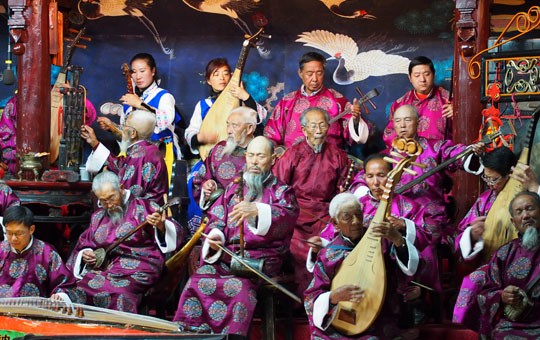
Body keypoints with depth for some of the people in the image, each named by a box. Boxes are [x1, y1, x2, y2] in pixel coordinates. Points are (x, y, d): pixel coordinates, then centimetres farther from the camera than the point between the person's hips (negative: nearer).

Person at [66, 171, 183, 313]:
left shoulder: (144, 207, 1)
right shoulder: (98, 216, 17)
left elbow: (175, 234, -7)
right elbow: (83, 245, 25)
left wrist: (161, 226, -29)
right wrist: (84, 254, 2)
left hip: (135, 269, -5)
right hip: (101, 268, 5)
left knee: (118, 294, -33)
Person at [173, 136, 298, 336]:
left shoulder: (281, 191, 8)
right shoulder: (234, 188, 22)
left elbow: (288, 215, -14)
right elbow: (216, 219, 15)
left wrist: (257, 210, -34)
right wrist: (215, 236, -10)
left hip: (260, 258, -4)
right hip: (224, 254, 4)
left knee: (239, 286, -34)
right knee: (198, 281, -24)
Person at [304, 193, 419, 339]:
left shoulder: (381, 241, 0)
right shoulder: (328, 255, 0)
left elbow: (409, 267, -11)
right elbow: (311, 299, -1)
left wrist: (398, 239, -28)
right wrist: (334, 296, -23)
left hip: (379, 325, -1)